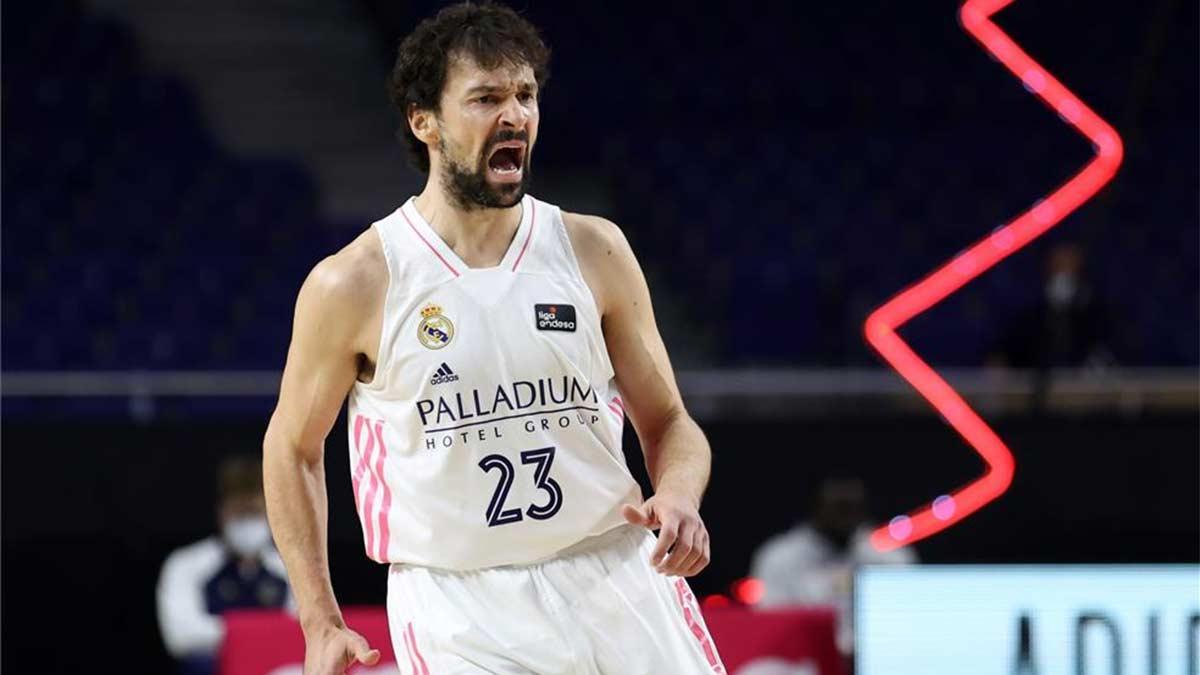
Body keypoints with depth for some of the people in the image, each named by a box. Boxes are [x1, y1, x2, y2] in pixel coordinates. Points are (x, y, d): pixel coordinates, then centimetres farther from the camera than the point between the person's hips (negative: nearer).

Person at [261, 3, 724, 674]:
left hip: (619, 583, 3)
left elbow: (667, 422, 9)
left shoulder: (594, 250, 3)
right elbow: (293, 447, 8)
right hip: (462, 614, -3)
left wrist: (679, 497, -14)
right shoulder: (354, 284, -4)